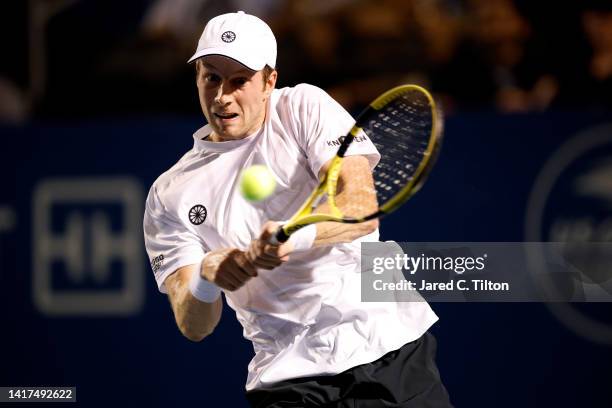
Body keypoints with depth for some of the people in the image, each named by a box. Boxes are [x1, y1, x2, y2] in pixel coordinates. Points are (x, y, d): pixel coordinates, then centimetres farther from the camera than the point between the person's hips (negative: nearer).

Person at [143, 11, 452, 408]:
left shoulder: (304, 107, 2)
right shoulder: (169, 196, 7)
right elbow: (194, 326, 0)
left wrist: (295, 236, -32)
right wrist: (206, 278, -23)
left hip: (389, 347, -1)